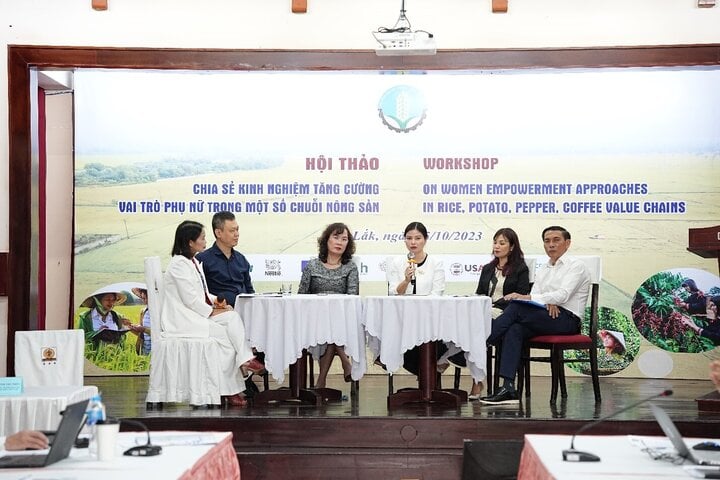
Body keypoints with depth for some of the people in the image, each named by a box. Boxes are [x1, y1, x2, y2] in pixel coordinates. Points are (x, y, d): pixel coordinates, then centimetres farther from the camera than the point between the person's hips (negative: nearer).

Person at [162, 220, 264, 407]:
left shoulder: (194, 262, 18)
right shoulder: (179, 264, -14)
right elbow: (190, 300, -19)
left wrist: (215, 300, 2)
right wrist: (213, 311, -10)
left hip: (197, 313, 9)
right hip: (182, 319, -9)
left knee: (233, 317, -13)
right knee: (224, 336, -19)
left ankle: (245, 360, -22)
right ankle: (228, 391, -12)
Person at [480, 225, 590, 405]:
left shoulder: (576, 266, 2)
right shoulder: (542, 271, 25)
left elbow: (563, 295, -14)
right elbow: (534, 297, 11)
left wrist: (526, 297, -23)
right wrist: (547, 303, -15)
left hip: (567, 319, -6)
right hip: (544, 318, 6)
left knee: (515, 308, -25)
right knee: (514, 330, -26)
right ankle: (508, 388, -35)